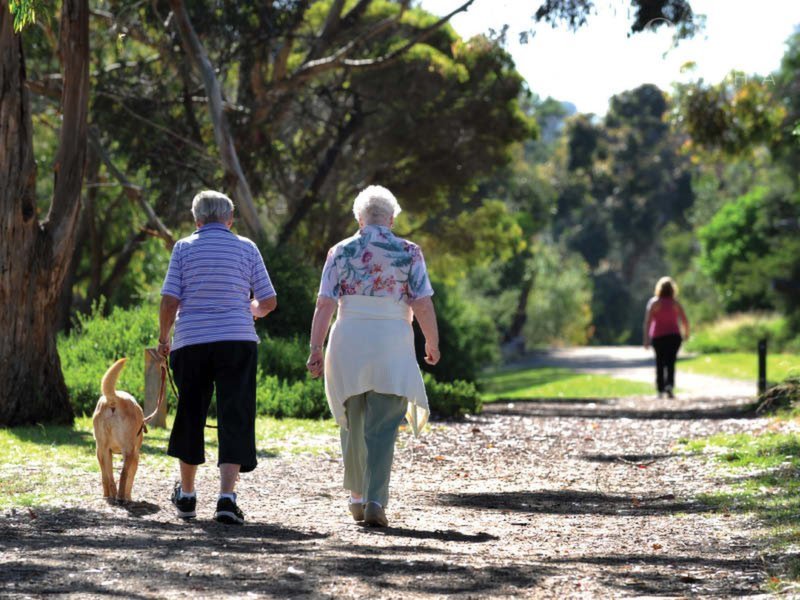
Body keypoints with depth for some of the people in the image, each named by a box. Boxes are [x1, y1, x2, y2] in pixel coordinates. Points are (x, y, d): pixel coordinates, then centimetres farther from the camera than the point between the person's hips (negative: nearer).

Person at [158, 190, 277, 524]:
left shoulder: (184, 248, 3)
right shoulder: (246, 248, 5)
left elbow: (169, 300, -5)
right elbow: (268, 301, 6)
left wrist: (163, 338, 10)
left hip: (191, 342, 1)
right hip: (237, 341, -1)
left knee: (190, 415, 15)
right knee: (234, 418, -2)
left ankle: (187, 496, 26)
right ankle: (226, 497, -16)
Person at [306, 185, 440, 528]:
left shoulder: (341, 252, 3)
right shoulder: (409, 253, 0)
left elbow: (324, 304, -3)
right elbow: (423, 305, -5)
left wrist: (316, 350, -1)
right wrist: (432, 345, 8)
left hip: (348, 345, 2)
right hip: (392, 345, -2)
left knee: (353, 423, 17)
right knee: (382, 429, -1)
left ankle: (357, 496, 24)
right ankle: (375, 501, -11)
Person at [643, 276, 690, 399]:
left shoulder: (654, 302, -4)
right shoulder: (675, 303, -1)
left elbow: (647, 321, -12)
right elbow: (685, 321, -1)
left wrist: (646, 339, -12)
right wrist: (686, 333, 17)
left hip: (658, 337, 0)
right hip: (674, 336, 0)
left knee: (660, 364, 12)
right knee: (671, 363, 0)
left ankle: (660, 390, 15)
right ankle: (669, 385, -22)